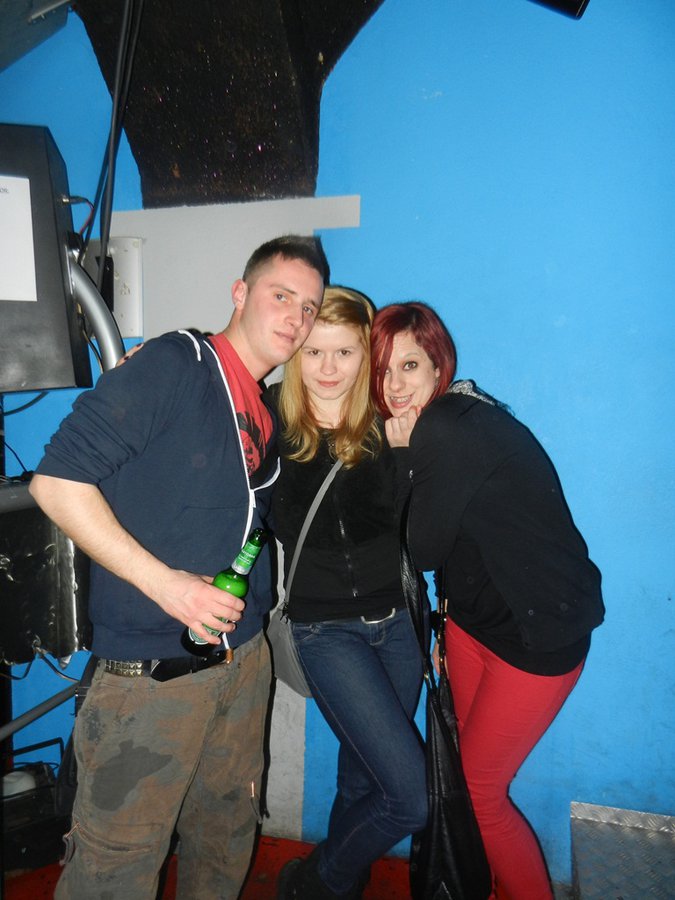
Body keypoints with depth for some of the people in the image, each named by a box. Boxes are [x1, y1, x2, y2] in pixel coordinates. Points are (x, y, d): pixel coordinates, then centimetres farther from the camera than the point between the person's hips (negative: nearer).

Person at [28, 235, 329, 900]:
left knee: (226, 838, 22)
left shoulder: (270, 413, 9)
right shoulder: (175, 363, -13)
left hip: (245, 659, 7)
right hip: (151, 670, -7)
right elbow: (57, 480, -18)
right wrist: (163, 581, -22)